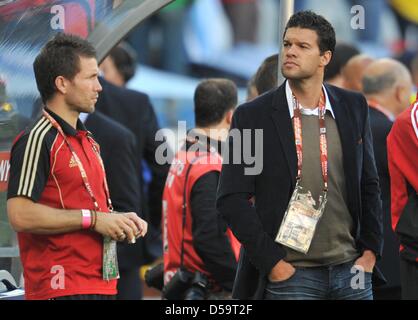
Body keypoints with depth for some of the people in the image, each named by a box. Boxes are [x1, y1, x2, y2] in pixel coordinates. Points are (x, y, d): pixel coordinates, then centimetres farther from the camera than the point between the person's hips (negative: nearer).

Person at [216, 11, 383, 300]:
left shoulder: (353, 107, 7)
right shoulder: (253, 116, -3)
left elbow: (369, 184, 13)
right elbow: (231, 198, -5)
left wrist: (371, 250, 5)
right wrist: (271, 263, -9)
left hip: (351, 269, 3)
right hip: (290, 274, -3)